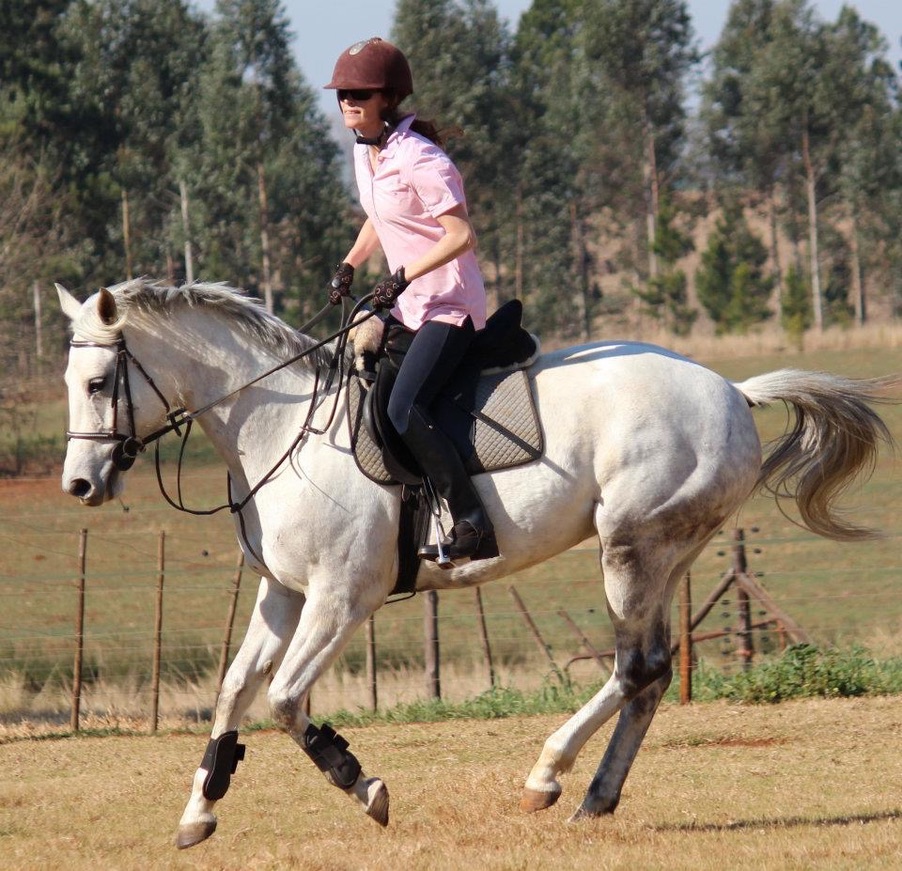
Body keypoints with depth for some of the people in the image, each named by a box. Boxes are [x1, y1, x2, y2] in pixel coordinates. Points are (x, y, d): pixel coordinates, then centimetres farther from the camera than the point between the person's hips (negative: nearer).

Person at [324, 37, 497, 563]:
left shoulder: (419, 159, -19)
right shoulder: (366, 153, 8)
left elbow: (461, 236, -22)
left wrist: (404, 276, -27)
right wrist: (350, 266, 11)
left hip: (450, 303, -10)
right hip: (408, 303, 10)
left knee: (405, 409, -25)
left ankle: (474, 527, -25)